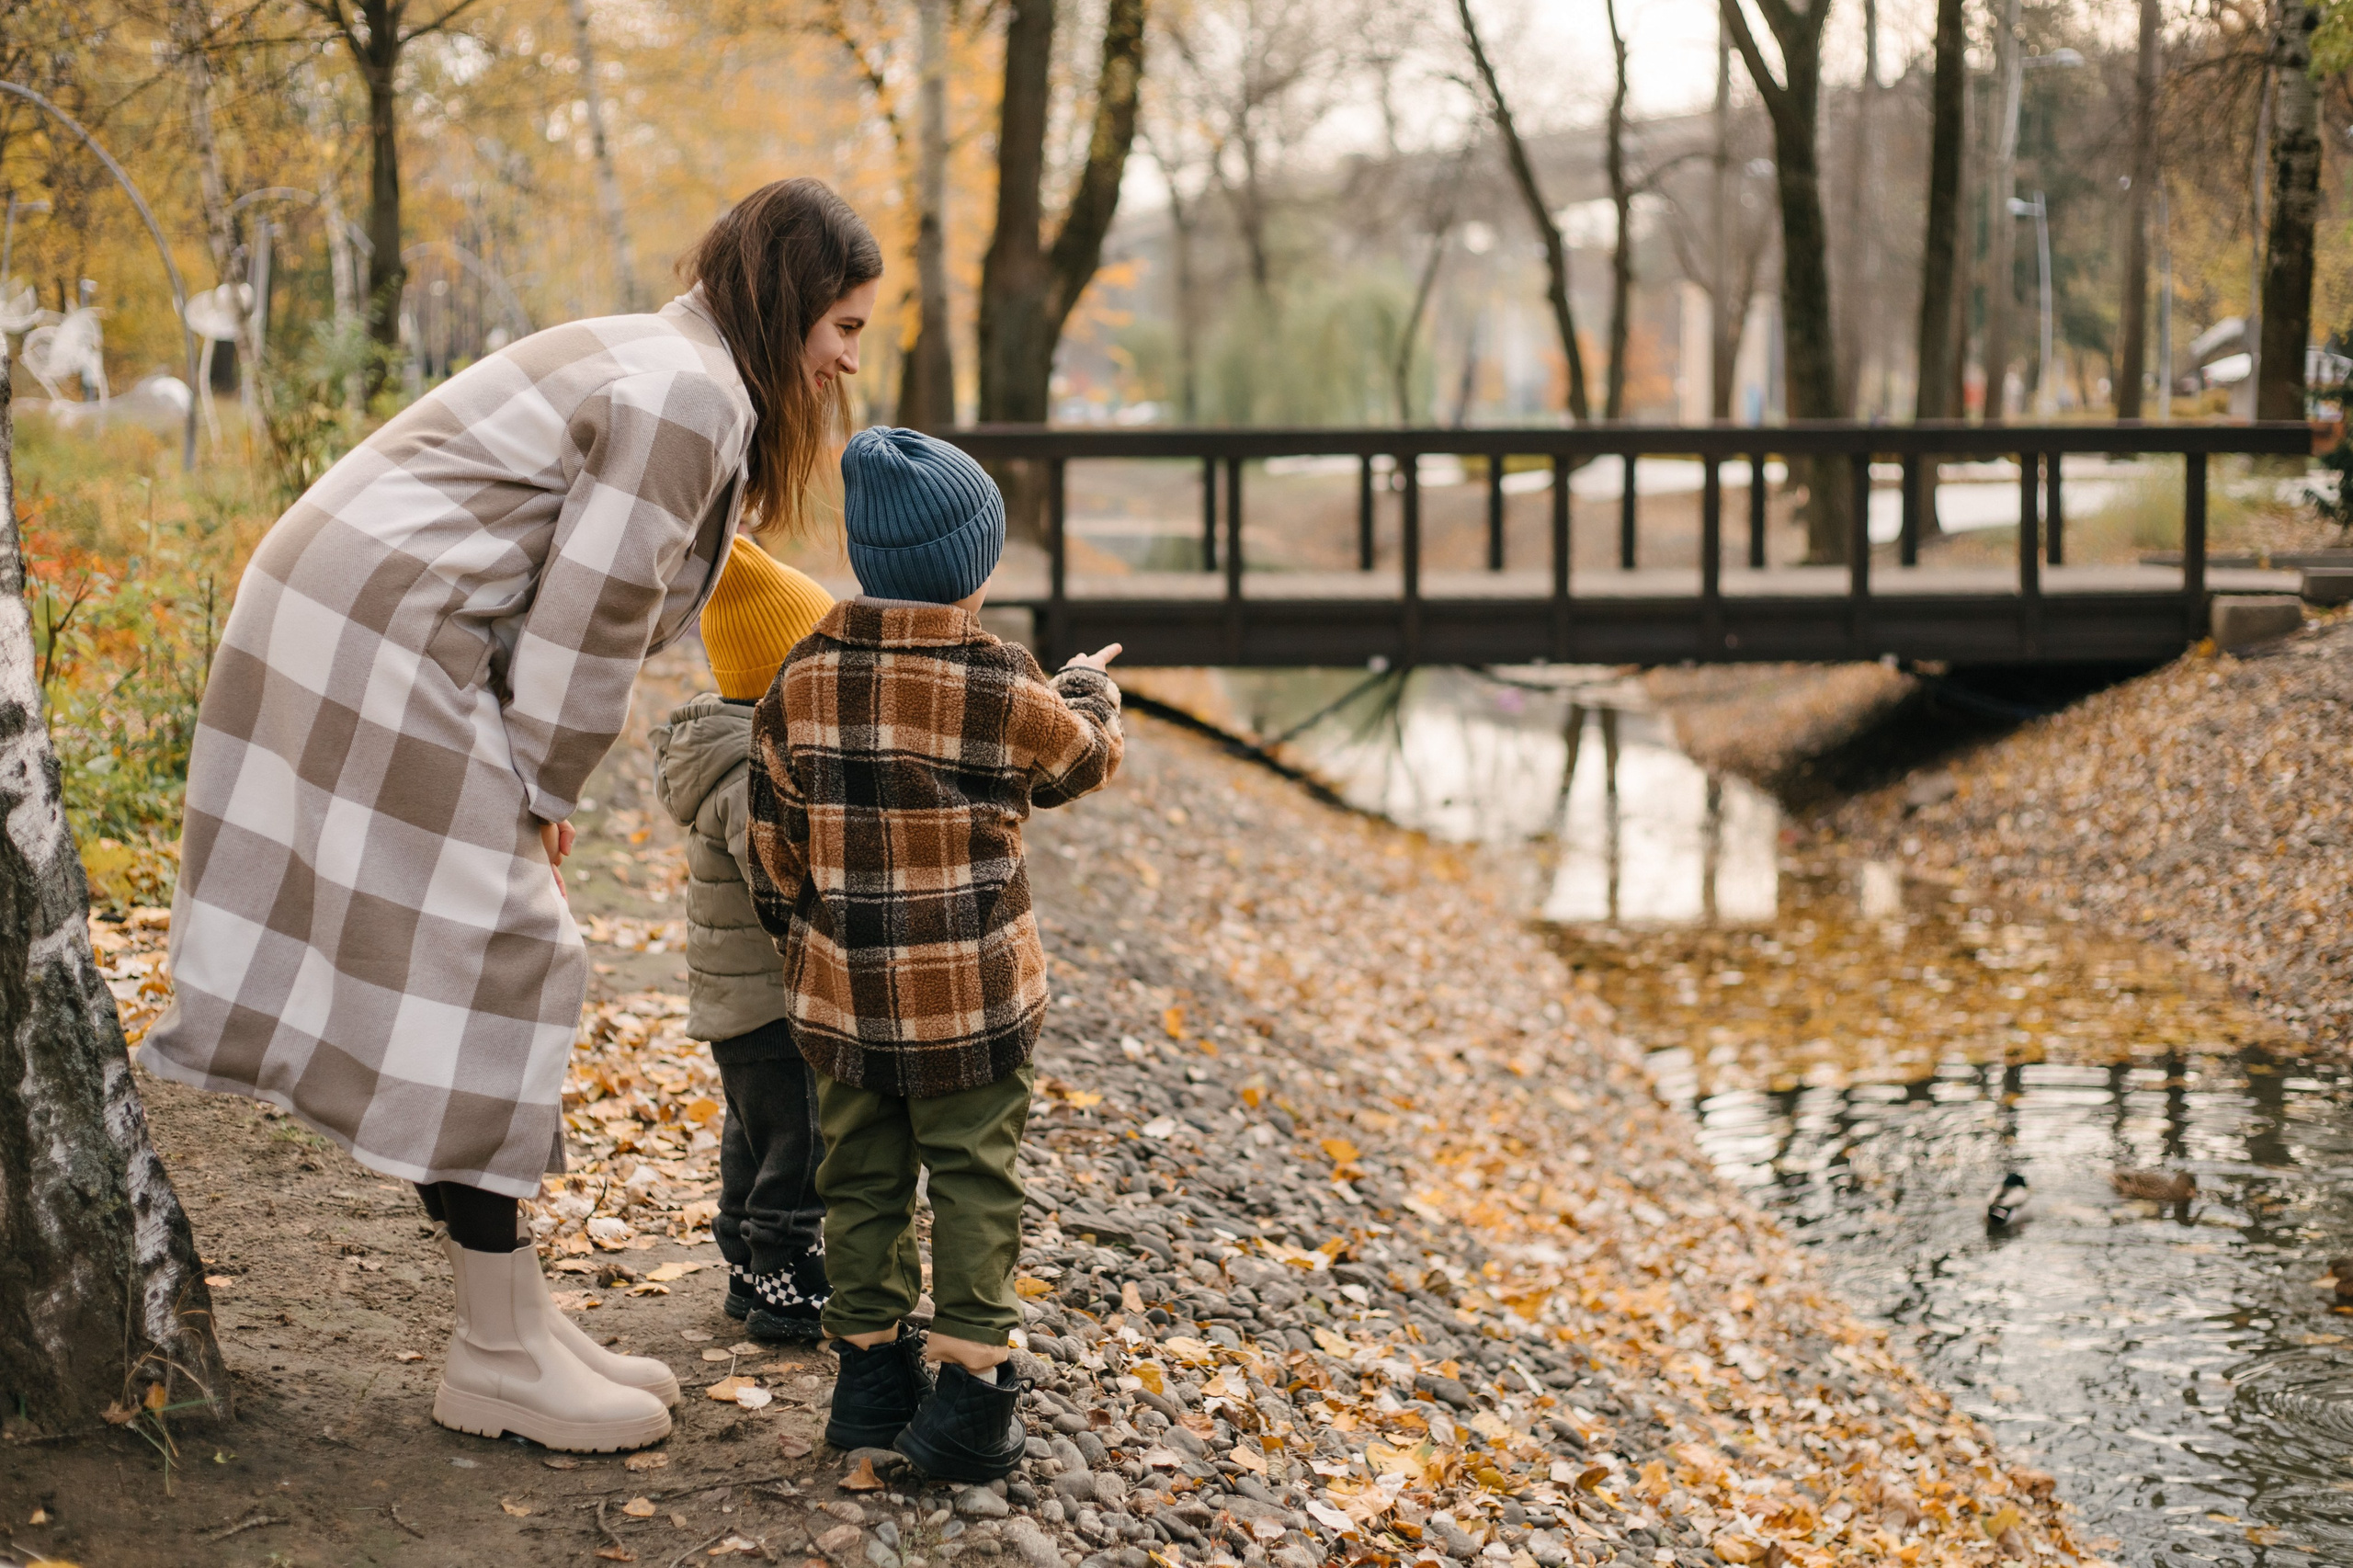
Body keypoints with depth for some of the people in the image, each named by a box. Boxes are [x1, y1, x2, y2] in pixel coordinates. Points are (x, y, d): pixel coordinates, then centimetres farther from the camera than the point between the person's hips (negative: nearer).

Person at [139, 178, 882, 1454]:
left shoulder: (676, 377, 20)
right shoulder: (689, 393, -14)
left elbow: (606, 595, 20)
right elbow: (592, 607, -16)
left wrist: (534, 782, 15)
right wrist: (543, 789, -6)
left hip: (349, 619, 11)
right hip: (386, 642, -11)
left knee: (489, 957, 12)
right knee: (481, 962, -7)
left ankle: (515, 1325, 17)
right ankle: (498, 1357, -1)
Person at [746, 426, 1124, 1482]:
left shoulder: (800, 684, -1)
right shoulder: (1002, 690, -11)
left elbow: (774, 843, 5)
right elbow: (1086, 758, 9)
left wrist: (798, 944, 19)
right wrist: (1091, 688, 30)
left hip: (841, 993, 4)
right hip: (972, 996, -4)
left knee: (862, 1178, 13)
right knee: (973, 1180, 3)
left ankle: (871, 1373, 20)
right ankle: (966, 1389, 2)